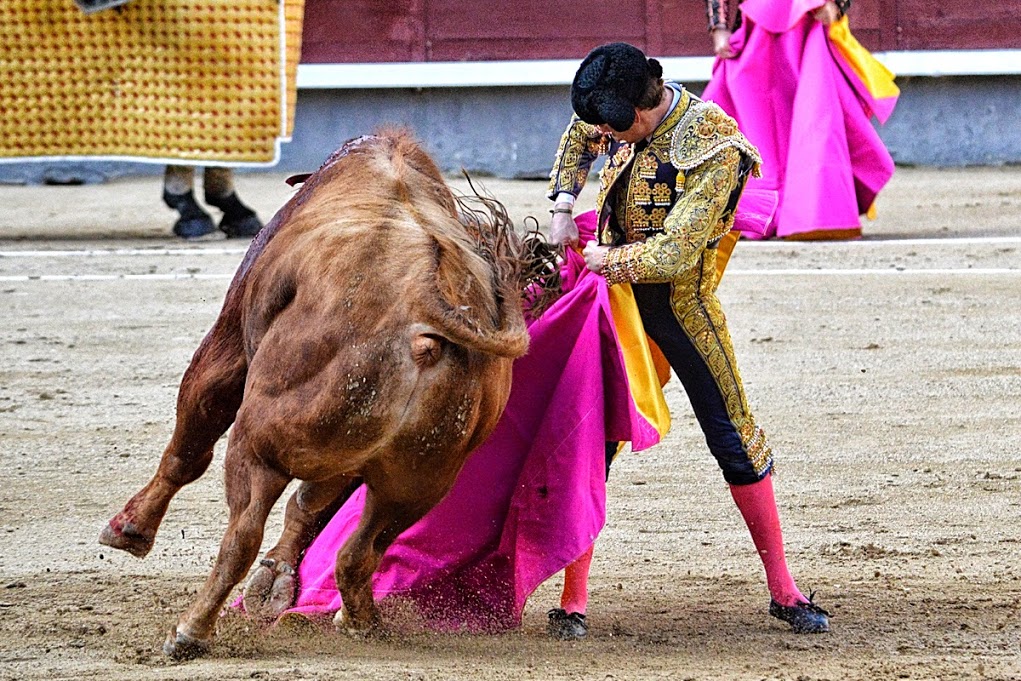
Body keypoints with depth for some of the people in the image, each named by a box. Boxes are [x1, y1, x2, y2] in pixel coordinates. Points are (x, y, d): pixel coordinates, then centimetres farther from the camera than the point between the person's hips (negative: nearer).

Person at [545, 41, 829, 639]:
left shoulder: (715, 148, -24)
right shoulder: (619, 115, -4)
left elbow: (676, 251, -27)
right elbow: (578, 138, 21)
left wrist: (611, 259, -13)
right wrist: (564, 205, 7)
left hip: (680, 302, -5)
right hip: (614, 295, 5)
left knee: (735, 440, -1)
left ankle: (784, 591, 10)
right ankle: (573, 601, 3)